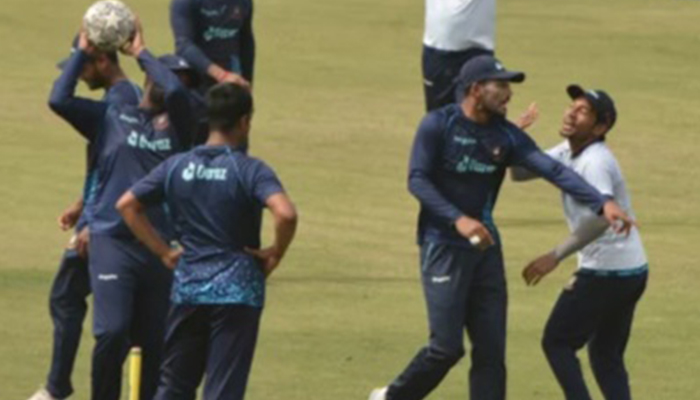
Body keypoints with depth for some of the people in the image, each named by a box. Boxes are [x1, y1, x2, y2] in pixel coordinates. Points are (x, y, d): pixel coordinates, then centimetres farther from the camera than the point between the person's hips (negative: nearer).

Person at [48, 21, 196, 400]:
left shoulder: (177, 124, 12)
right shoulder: (110, 118, 11)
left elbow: (176, 91, -9)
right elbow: (59, 100, -1)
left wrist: (141, 53, 3)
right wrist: (82, 52, 4)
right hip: (113, 241, -2)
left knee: (156, 342, 4)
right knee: (112, 333, -16)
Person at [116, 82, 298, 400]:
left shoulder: (177, 166, 4)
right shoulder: (250, 170, -10)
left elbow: (127, 204, 8)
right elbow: (285, 214, -26)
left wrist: (164, 252, 10)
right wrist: (275, 254, -8)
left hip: (188, 288, 4)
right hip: (236, 289, -4)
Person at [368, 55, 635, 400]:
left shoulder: (506, 136, 4)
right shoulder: (438, 125, -8)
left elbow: (553, 170, -6)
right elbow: (417, 179, -13)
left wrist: (601, 203, -19)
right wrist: (458, 219, -26)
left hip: (486, 247, 5)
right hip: (443, 245, -5)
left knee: (491, 351, 2)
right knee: (447, 346, -9)